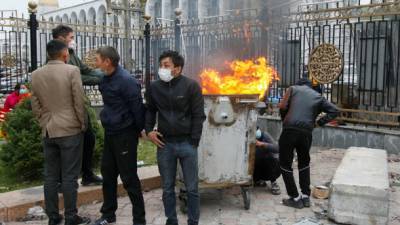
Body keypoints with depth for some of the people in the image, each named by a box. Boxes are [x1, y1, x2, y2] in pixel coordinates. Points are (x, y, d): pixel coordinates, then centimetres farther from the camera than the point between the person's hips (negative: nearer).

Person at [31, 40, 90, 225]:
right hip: (70, 130, -5)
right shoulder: (72, 71, -9)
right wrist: (82, 124, 3)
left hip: (48, 131, 5)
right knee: (69, 176, 1)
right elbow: (79, 102, -9)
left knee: (50, 176, 10)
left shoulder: (36, 74, 6)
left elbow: (35, 105, 9)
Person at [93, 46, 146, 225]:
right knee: (107, 174, 16)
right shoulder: (105, 79, 6)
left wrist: (141, 130, -7)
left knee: (129, 178, -1)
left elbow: (137, 107, -16)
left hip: (125, 135, -8)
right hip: (110, 133, 8)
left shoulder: (126, 81, -20)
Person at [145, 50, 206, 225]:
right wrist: (149, 130, 0)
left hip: (186, 143, -3)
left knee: (192, 188, 6)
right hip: (164, 143, 3)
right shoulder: (154, 87, 3)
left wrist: (193, 142, -9)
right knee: (167, 188, 12)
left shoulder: (191, 86, -7)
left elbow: (198, 116, -6)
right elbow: (150, 111, 16)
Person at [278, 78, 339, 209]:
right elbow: (334, 111, 10)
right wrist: (319, 122, 13)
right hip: (306, 133, 3)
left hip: (289, 130, -3)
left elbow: (283, 107, 1)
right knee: (304, 163, 24)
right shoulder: (318, 96, 21)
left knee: (285, 164, 10)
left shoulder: (293, 89, 15)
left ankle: (295, 198, 11)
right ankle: (305, 196, 24)